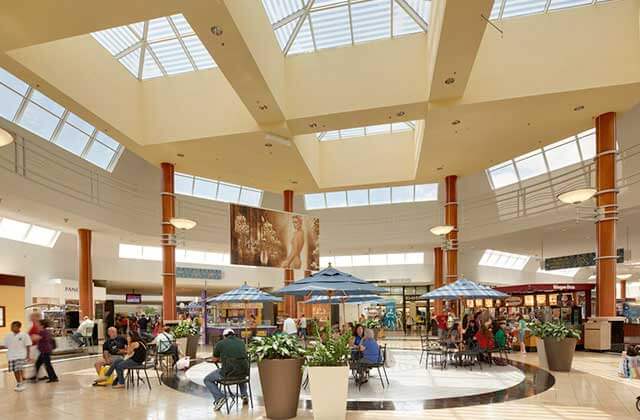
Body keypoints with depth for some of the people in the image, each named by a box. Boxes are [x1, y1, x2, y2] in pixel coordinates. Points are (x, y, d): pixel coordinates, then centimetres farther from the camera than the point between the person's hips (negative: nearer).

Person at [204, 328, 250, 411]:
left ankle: (219, 398, 0)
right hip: (244, 371, 5)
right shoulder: (241, 342, 16)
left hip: (228, 372, -4)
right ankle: (244, 395, 28)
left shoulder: (220, 343, 6)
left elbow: (215, 360, 19)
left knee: (207, 380, 19)